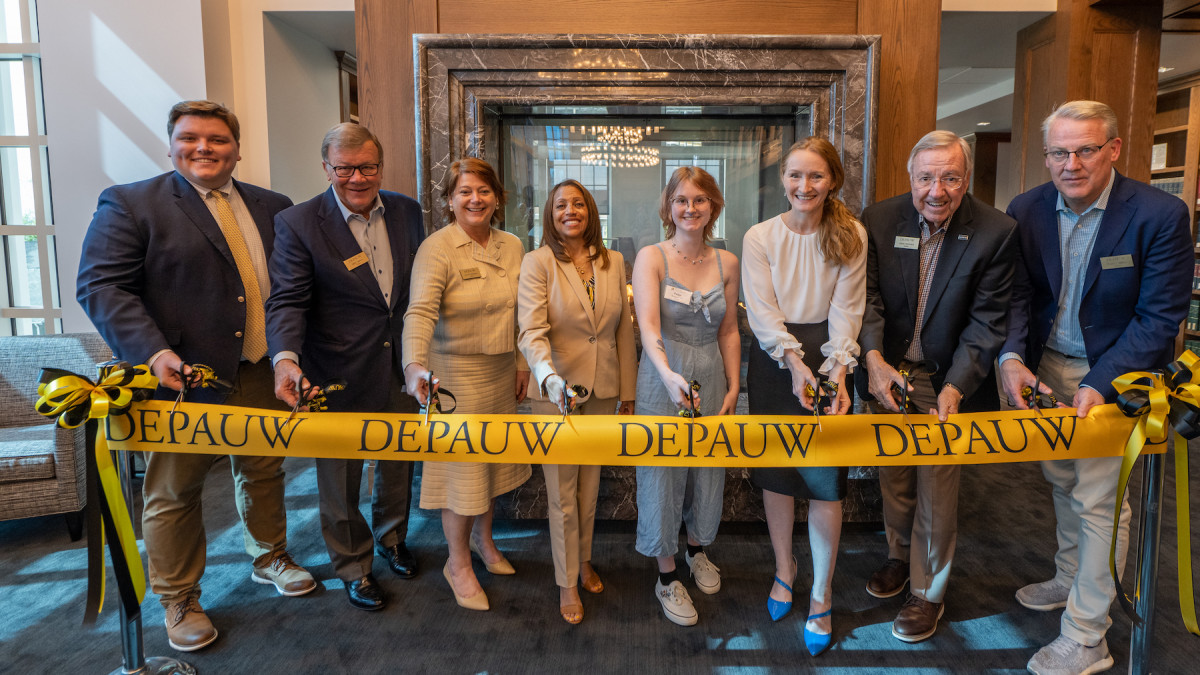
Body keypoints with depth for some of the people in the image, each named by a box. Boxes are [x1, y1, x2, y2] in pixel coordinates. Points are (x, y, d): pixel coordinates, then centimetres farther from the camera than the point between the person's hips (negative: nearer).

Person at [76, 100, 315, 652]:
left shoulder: (272, 208, 10)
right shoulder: (129, 204, -3)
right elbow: (100, 286, -10)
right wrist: (153, 352, -23)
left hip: (260, 373, 4)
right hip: (182, 377, -4)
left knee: (264, 472, 18)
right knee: (174, 492, 9)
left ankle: (269, 559, 41)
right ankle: (178, 601, 27)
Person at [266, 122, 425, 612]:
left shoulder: (406, 211, 2)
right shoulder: (297, 224, -12)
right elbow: (287, 300, -18)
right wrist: (286, 357, -35)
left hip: (400, 367, 4)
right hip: (340, 377, -4)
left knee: (398, 462, 21)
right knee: (340, 476, 12)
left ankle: (391, 538, 47)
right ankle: (353, 567, 34)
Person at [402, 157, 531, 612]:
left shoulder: (512, 247, 4)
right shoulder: (436, 249, -14)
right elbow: (420, 311, -28)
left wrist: (522, 362, 9)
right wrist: (415, 365, -42)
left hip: (501, 371, 6)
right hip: (456, 373, -6)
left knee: (494, 457, 17)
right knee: (460, 464, 3)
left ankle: (483, 539, 41)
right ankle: (457, 563, 23)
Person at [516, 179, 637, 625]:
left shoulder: (613, 262, 3)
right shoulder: (538, 263, -9)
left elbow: (624, 330, 7)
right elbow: (532, 331, -19)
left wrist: (627, 394, 7)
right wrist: (549, 376, -38)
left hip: (602, 390, 4)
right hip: (555, 391, -3)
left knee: (590, 486, 18)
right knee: (562, 493, 8)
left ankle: (584, 560, 41)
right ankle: (568, 582, 26)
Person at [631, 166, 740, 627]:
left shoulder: (726, 263, 3)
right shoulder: (650, 257, -10)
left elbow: (728, 332, 8)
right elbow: (649, 327, -23)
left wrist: (733, 386, 3)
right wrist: (668, 375, -38)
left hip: (711, 380, 4)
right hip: (662, 380, -4)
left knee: (708, 471, 17)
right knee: (662, 475, 6)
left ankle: (697, 549, 45)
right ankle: (667, 577, 26)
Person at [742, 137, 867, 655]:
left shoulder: (851, 236, 0)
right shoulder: (760, 237, -2)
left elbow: (846, 309, -5)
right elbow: (763, 312, -8)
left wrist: (837, 370, -18)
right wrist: (795, 363, -21)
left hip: (829, 362, 0)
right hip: (774, 363, 1)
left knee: (826, 478, 1)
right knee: (776, 473, 10)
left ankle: (822, 597, 18)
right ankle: (784, 569, 33)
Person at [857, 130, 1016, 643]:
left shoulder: (996, 232, -14)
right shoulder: (879, 220, -8)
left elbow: (987, 321, -14)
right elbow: (868, 294, -8)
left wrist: (955, 386, -24)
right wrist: (873, 357, -24)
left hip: (948, 379, -2)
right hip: (888, 371, 3)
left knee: (937, 486, 6)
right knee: (892, 476, 19)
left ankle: (928, 591, 26)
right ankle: (899, 555, 44)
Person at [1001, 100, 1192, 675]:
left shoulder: (1160, 215, -17)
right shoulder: (1026, 210, -4)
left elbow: (1160, 318, -15)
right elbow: (1019, 293, 0)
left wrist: (1099, 385, -24)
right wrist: (1012, 356, -17)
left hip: (1114, 374, -4)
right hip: (1048, 368, 5)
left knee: (1098, 501, 0)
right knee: (1062, 481, 19)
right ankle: (1070, 580, 42)